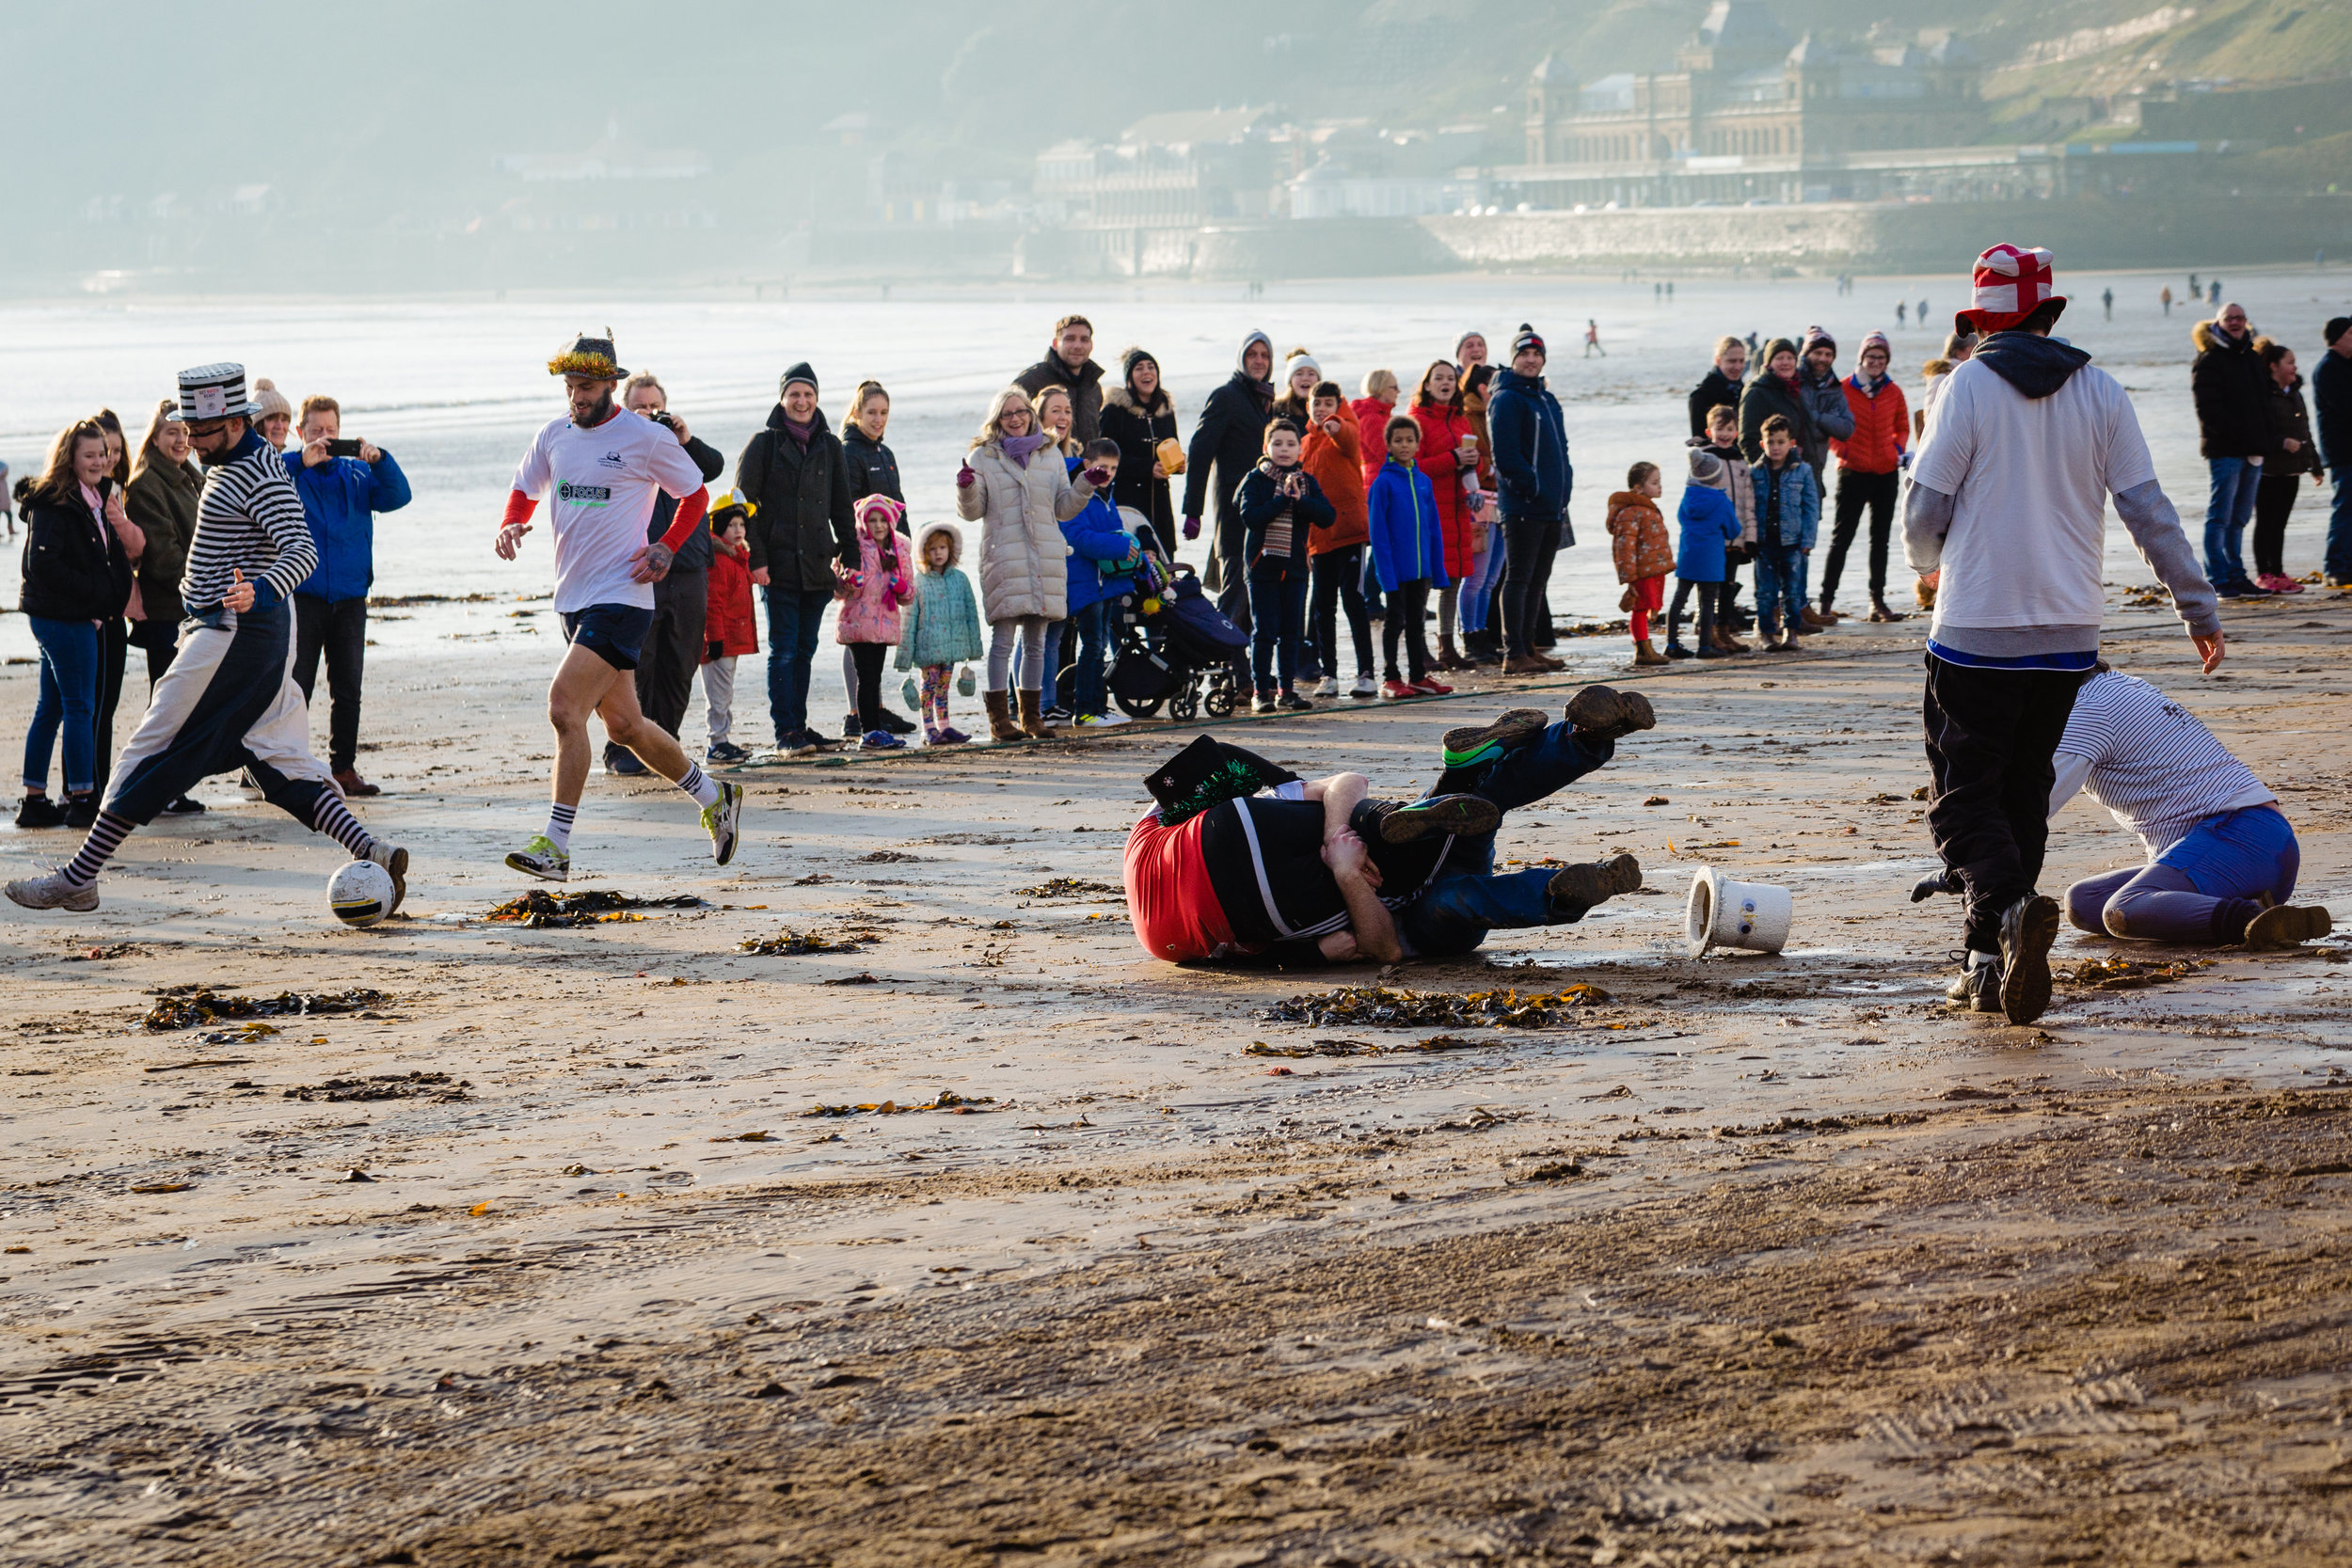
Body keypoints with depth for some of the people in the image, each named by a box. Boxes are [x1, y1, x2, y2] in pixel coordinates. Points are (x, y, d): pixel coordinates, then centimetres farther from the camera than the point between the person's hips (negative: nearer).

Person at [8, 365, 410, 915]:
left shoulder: (259, 473, -17)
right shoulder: (227, 464, 15)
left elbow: (302, 549, -26)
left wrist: (259, 592, -43)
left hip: (236, 634, -11)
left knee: (151, 751, -5)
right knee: (282, 764, 7)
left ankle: (78, 879, -2)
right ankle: (369, 850, -4)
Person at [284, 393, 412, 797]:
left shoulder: (356, 475, 10)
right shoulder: (290, 473, 1)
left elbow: (396, 497, -1)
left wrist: (379, 460, -17)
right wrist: (302, 461, -26)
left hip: (349, 597, 3)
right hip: (303, 596, -3)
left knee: (347, 689, 7)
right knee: (296, 687, -3)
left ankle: (344, 768, 14)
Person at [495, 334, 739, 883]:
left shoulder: (647, 437, -7)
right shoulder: (553, 435, 8)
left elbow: (696, 496, 5)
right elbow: (524, 491, 22)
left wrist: (667, 548, -10)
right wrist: (512, 525, -1)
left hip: (621, 597, -7)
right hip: (573, 598, 7)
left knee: (565, 706, -20)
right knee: (625, 725, 15)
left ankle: (555, 847, -19)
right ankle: (714, 797, 36)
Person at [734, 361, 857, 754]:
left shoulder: (830, 447, 11)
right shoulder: (764, 444, -1)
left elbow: (842, 508, 15)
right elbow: (744, 505, -3)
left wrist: (849, 557, 8)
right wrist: (755, 558, -10)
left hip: (817, 566, 4)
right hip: (778, 566, -4)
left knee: (805, 649, 9)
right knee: (783, 650, -6)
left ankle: (798, 726, 15)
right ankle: (785, 731, -4)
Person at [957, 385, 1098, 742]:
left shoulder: (1050, 455, 15)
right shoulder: (983, 457, 5)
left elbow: (1064, 509, 18)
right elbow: (972, 512, 2)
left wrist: (1085, 486, 2)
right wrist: (966, 488, -18)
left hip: (1045, 559, 4)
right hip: (1003, 558, -4)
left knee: (1036, 640, 8)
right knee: (1003, 637, -8)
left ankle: (1031, 714, 15)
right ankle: (999, 717, -4)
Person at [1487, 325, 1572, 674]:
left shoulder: (1547, 400, 19)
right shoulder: (1506, 399, -9)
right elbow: (1506, 454, -18)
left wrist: (1564, 487, 11)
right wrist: (1532, 486, -18)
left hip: (1553, 507, 9)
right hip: (1523, 506, -9)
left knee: (1537, 579, 13)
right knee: (1519, 577, -8)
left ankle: (1528, 647, 20)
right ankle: (1514, 655, -9)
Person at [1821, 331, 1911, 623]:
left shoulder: (1893, 391, 6)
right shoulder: (1843, 389, -4)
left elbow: (1902, 426, 18)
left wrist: (1900, 449, 1)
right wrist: (1842, 450, -12)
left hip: (1886, 472, 4)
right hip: (1853, 472, -4)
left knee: (1880, 538, 9)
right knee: (1842, 537, -3)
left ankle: (1878, 602, 15)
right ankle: (1826, 601, 0)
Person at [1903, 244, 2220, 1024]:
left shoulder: (1969, 388, -8)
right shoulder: (2101, 394, 2)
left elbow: (1924, 513, -6)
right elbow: (2149, 512, 1)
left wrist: (1928, 560, 17)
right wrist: (2201, 610, 8)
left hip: (1976, 634, -4)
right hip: (2069, 636, 4)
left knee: (1964, 798, 1)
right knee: (2022, 792, 17)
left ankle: (2012, 907, -27)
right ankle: (1989, 963, 16)